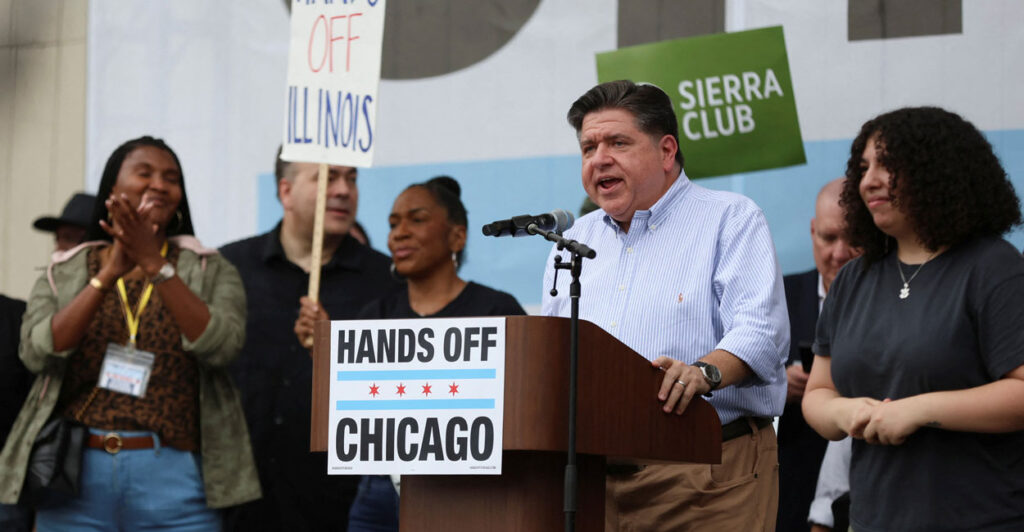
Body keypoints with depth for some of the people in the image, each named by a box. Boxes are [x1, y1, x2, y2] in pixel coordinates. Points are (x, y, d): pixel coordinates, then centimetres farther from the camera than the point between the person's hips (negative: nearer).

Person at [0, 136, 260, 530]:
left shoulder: (210, 272, 8)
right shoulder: (63, 273, 11)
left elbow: (220, 346, -11)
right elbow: (37, 353, -6)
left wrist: (155, 264, -18)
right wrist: (108, 274, -15)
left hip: (174, 481, -1)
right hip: (76, 473, 1)